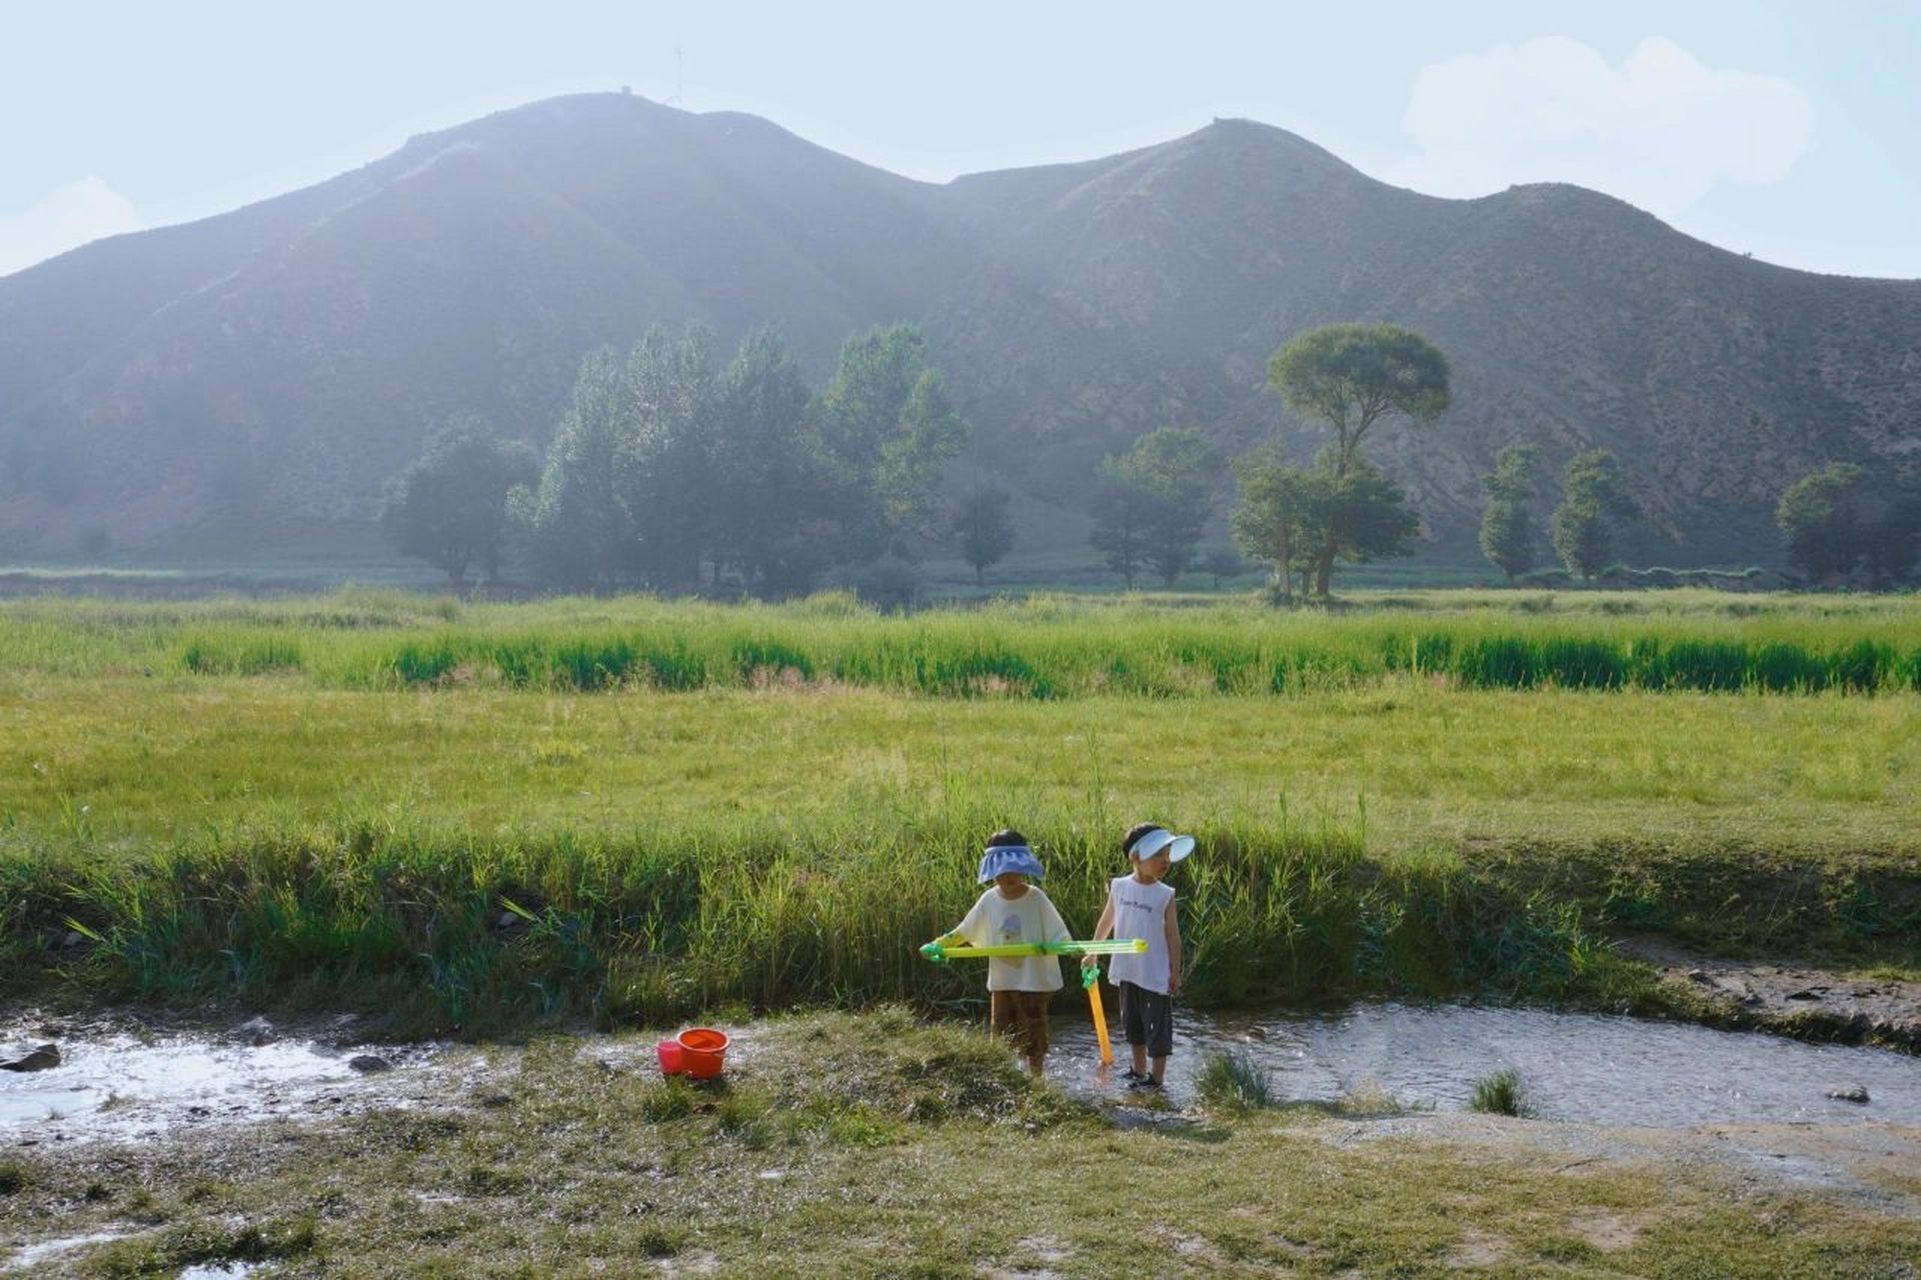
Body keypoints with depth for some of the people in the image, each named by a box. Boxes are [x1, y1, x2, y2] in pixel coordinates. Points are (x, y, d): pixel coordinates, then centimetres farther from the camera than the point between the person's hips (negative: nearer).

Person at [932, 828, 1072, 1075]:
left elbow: (1056, 934, -10)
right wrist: (940, 944, -2)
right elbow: (965, 932, 7)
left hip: (1033, 980, -3)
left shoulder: (1036, 898, -11)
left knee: (1033, 1038, 7)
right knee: (1001, 1037, 10)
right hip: (1001, 981, 3)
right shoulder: (989, 900, -2)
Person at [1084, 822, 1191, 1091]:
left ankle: (1156, 1077, 10)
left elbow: (1172, 936, -6)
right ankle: (1140, 1070, 32)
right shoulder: (1119, 887, -2)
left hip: (1155, 974, -4)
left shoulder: (1165, 895, -9)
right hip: (1127, 970, 4)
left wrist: (1175, 972, -6)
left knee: (1157, 1025, 1)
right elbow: (1106, 922, 11)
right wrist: (1093, 953, 18)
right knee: (1133, 1023, 17)